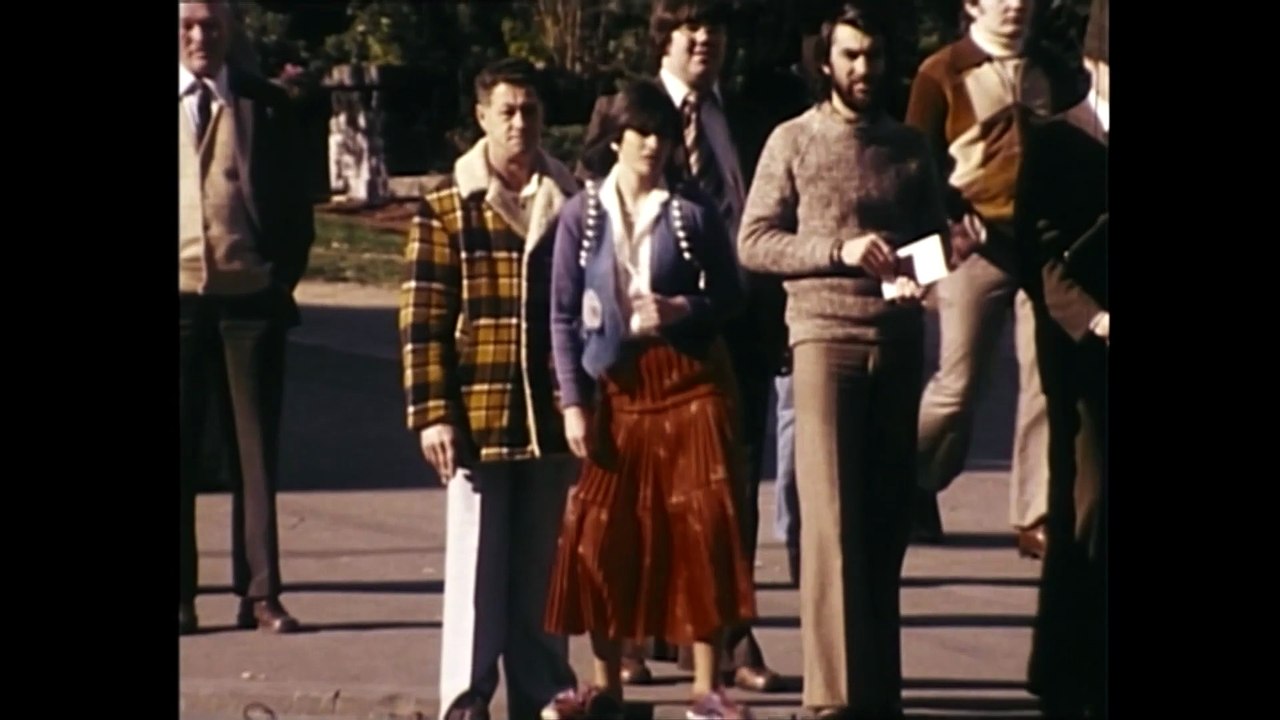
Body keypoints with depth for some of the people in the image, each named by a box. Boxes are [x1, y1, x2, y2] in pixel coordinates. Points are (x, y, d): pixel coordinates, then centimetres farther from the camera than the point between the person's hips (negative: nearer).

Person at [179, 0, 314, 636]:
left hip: (250, 296, 0)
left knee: (255, 447, 4)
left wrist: (283, 276, -1)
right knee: (180, 448, 2)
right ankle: (181, 595, 6)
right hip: (182, 295, 0)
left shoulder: (265, 105, 6)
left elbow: (294, 202, 8)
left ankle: (260, 594, 7)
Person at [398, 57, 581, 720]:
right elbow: (423, 319, -2)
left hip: (555, 417, 2)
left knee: (544, 566, 9)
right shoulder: (446, 208, 2)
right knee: (476, 563, 0)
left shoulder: (572, 204, 9)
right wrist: (432, 413, -9)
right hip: (477, 415, -2)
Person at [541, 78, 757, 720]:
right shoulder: (582, 215, 2)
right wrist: (573, 403, -4)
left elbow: (730, 294, 4)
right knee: (602, 534, 1)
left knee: (700, 528, -2)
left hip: (689, 379, -1)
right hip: (615, 385, 1)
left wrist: (682, 310, -16)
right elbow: (564, 315, 2)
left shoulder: (694, 210, 1)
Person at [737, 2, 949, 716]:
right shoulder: (794, 141, 4)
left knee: (888, 520, 8)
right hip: (826, 335, -4)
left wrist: (920, 271, -7)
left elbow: (936, 232, 16)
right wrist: (841, 250, -13)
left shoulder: (911, 146, 14)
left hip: (900, 340, 4)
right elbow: (754, 242, -1)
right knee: (832, 521, -10)